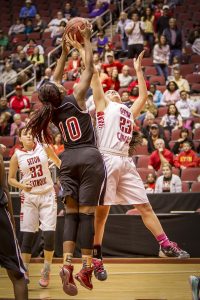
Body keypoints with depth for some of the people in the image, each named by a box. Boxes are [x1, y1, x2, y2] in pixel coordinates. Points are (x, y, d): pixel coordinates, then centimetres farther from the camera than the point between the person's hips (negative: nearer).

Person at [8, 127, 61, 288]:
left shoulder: (44, 148, -1)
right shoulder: (17, 156, -2)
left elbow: (58, 162, 14)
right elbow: (11, 179, 4)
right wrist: (22, 186, -14)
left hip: (48, 195, 0)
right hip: (29, 197, 0)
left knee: (49, 233, -8)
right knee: (28, 235, -3)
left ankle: (46, 272, 5)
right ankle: (24, 273, 7)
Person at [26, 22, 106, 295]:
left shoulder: (52, 110, 7)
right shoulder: (75, 99, -5)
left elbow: (55, 80, 23)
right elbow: (89, 68, 0)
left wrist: (64, 52, 27)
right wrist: (86, 39, 9)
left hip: (68, 160, 4)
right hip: (89, 158, -4)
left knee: (71, 213, 5)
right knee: (87, 212, -5)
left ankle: (67, 263, -12)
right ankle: (86, 268, -6)